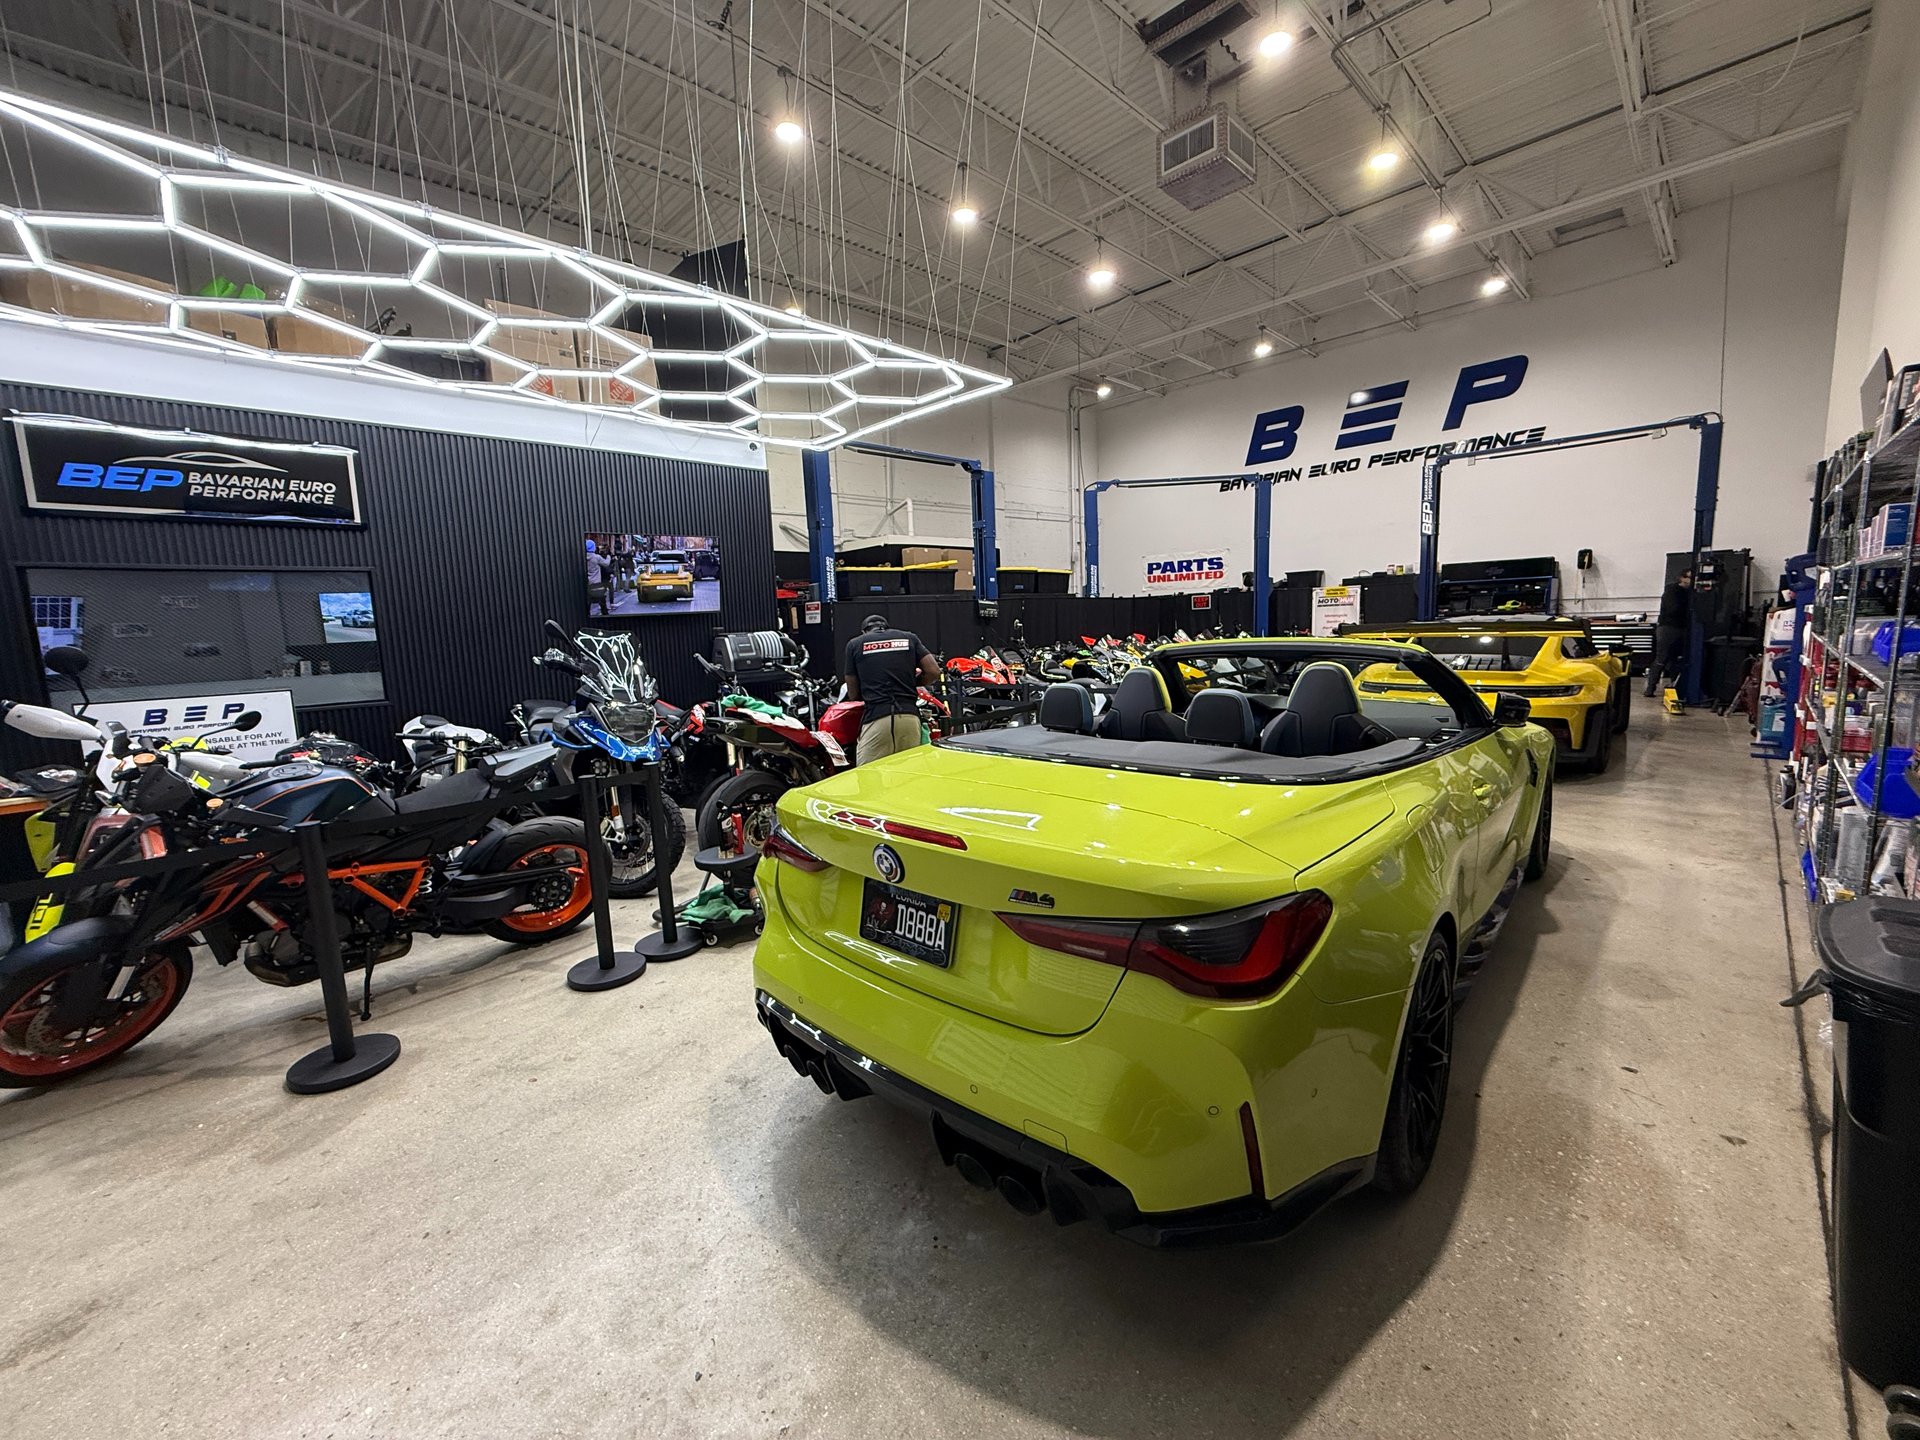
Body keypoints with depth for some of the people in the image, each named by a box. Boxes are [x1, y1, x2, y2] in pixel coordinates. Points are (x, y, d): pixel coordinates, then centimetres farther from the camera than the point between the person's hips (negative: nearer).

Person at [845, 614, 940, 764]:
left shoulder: (855, 644, 13)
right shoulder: (909, 638, 18)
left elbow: (853, 694, 13)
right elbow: (934, 672, 9)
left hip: (876, 718, -2)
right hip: (909, 717, 3)